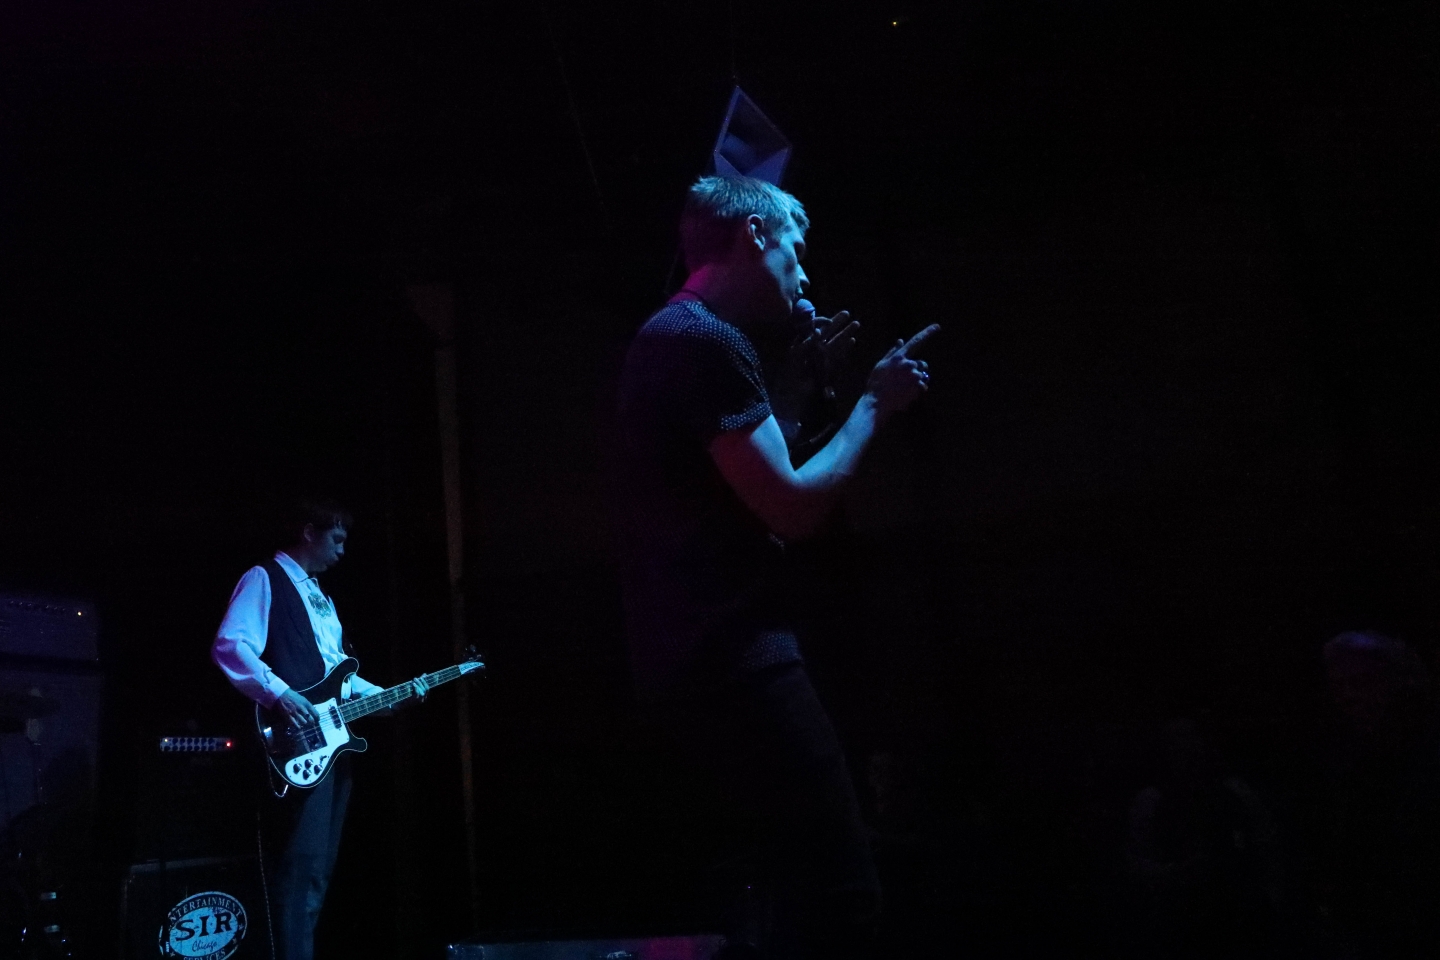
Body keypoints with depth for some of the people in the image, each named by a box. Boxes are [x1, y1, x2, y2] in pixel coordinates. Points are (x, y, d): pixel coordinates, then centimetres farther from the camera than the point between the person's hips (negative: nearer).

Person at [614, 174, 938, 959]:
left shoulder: (674, 336, 19)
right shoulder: (706, 338, -13)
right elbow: (793, 507, -17)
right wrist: (874, 403, -3)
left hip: (701, 651, 11)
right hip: (729, 654, -11)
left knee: (812, 881, 18)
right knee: (841, 893, -10)